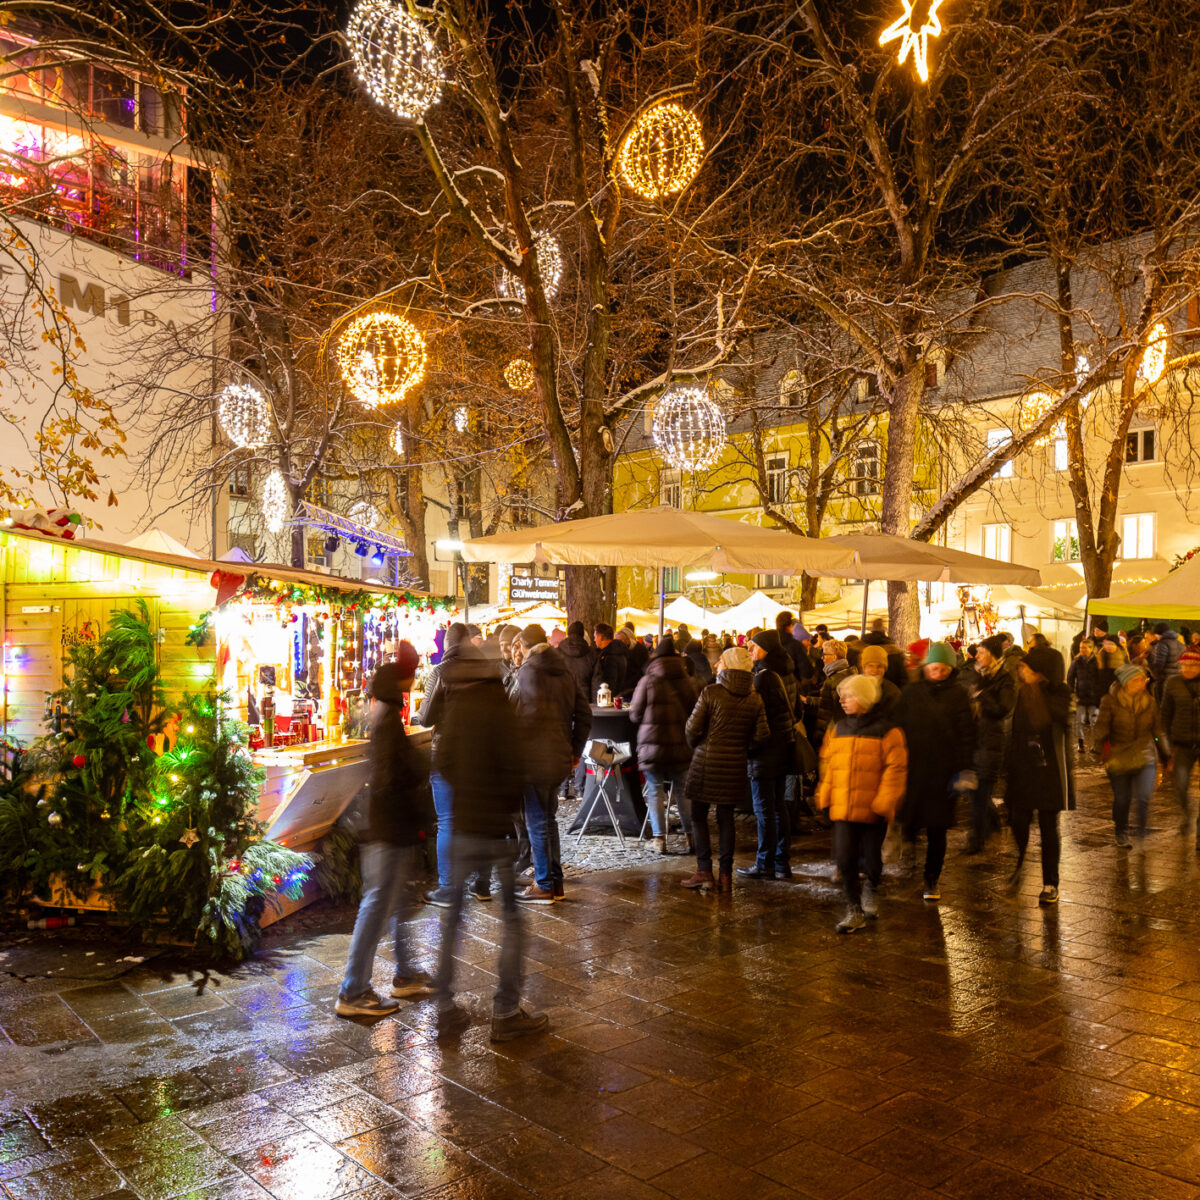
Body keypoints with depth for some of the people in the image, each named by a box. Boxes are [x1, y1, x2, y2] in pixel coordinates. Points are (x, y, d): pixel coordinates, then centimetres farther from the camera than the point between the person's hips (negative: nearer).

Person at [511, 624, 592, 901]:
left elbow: (530, 714, -20)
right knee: (548, 818, 17)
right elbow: (584, 713, 12)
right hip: (559, 758, 7)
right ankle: (556, 881, 22)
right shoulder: (564, 672, 11)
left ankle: (544, 886, 6)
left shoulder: (529, 671, -10)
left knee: (537, 822, 1)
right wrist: (575, 751, 16)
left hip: (535, 757, -7)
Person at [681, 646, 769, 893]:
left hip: (707, 761, -4)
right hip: (736, 765, 4)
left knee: (698, 815, 7)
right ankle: (726, 875, 12)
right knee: (726, 817, 12)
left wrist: (695, 746, 9)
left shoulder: (711, 692, -10)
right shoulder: (754, 699, 2)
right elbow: (761, 735, -1)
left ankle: (704, 871, 3)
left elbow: (693, 727, -11)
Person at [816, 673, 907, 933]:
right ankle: (854, 910, 15)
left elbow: (895, 769, -7)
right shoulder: (837, 728, 9)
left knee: (872, 858, 6)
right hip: (842, 807, 4)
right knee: (845, 858, 0)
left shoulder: (886, 731, -6)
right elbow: (827, 763, 16)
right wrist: (824, 798, 9)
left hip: (871, 809, -4)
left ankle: (872, 888, 39)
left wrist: (883, 803, -13)